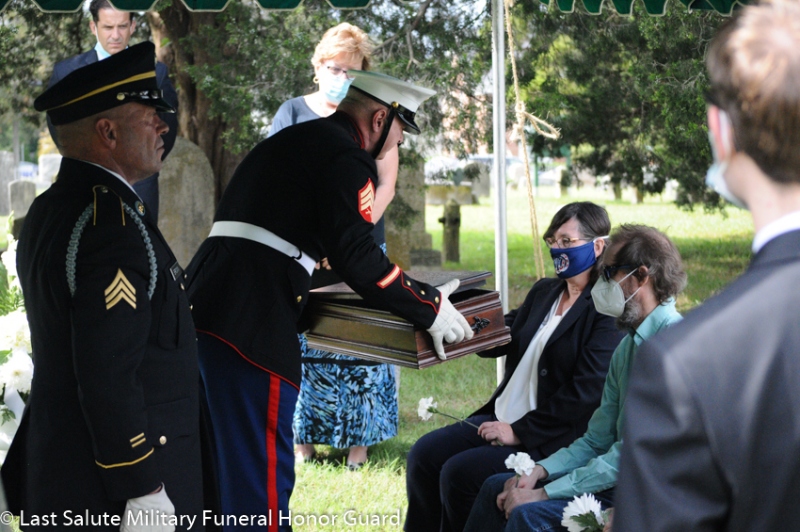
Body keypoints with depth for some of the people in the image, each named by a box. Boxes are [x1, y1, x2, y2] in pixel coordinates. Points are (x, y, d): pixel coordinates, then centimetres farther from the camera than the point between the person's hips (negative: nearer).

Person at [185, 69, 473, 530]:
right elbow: (358, 256, -14)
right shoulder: (346, 156, -6)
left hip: (211, 302, 10)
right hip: (252, 319, -10)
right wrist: (429, 308, -5)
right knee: (265, 472, -5)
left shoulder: (297, 140, 23)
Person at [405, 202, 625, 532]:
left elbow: (587, 391, -20)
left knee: (459, 473, -21)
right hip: (504, 417, 9)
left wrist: (519, 431, -18)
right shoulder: (544, 292, 15)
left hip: (554, 440, -8)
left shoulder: (606, 311, -14)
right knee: (424, 455, -3)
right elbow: (502, 339, 13)